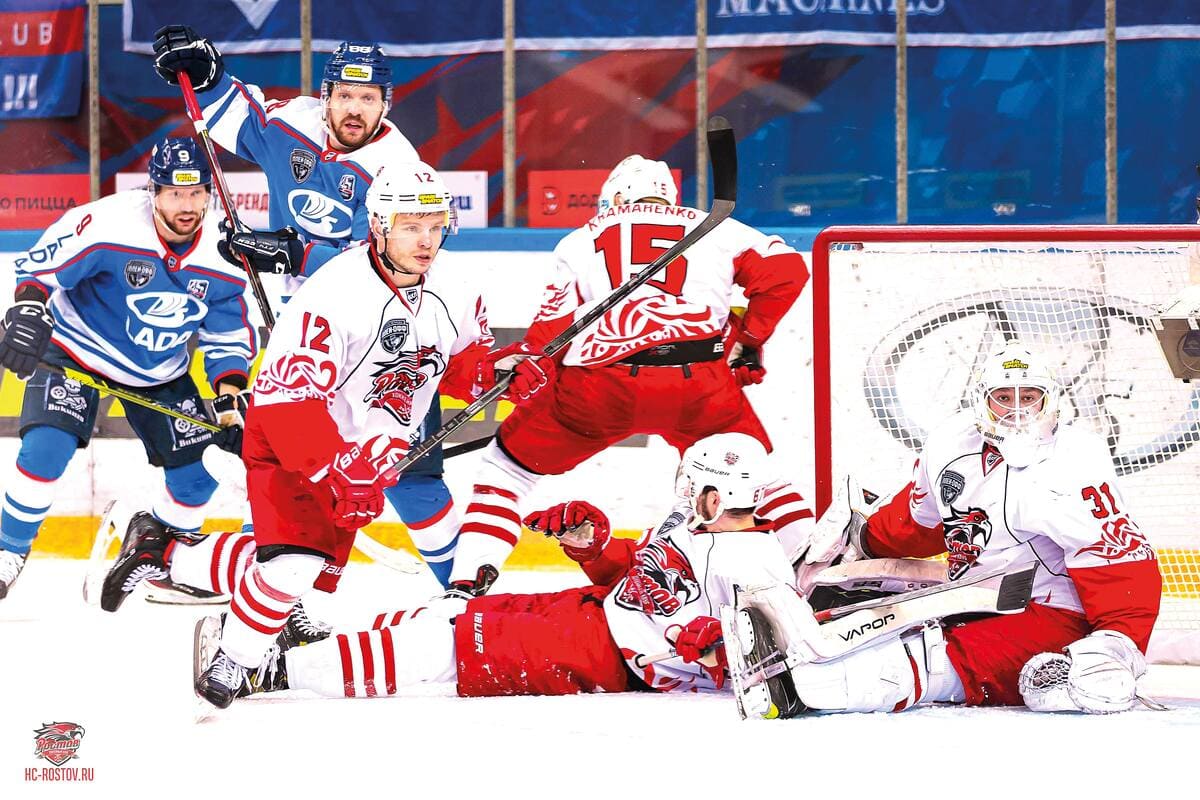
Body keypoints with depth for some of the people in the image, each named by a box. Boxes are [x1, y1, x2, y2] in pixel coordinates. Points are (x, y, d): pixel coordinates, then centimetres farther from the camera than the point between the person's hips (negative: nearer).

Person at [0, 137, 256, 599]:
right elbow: (42, 263, -22)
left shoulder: (221, 258, -11)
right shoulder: (109, 224, -28)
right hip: (74, 349, -5)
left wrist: (231, 394, -12)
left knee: (200, 469, 1)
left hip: (160, 371, 5)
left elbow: (228, 336, 0)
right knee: (46, 448, -23)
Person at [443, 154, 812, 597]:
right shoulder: (715, 229, 24)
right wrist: (749, 338, 22)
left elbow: (549, 336, 12)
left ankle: (468, 580, 10)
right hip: (700, 385, 1)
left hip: (600, 385, -1)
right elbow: (786, 269, 12)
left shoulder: (579, 241, 22)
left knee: (512, 459, 20)